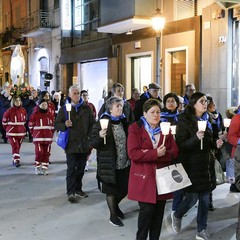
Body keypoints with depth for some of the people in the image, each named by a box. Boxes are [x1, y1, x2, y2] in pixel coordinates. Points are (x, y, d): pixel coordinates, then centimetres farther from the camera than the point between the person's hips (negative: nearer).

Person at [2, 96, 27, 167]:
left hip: (21, 132, 4)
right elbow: (4, 121, -1)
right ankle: (16, 160, -15)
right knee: (15, 146, -13)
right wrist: (8, 129, 6)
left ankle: (14, 160, 29)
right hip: (12, 133, -4)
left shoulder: (23, 111, 1)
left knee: (18, 147, 13)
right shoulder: (9, 111, -11)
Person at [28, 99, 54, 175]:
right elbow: (30, 125, 2)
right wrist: (34, 133, 4)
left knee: (47, 153, 5)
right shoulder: (35, 114, -4)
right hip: (38, 137, -4)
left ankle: (44, 168, 14)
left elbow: (52, 125, 18)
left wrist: (51, 133, 12)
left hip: (48, 137, 4)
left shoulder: (49, 115, 9)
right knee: (39, 153, -9)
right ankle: (37, 168, 5)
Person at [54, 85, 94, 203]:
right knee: (71, 169, -7)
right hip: (71, 143, -3)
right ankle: (71, 192, -7)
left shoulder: (86, 108, 6)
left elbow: (92, 123, 12)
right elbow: (56, 125, 5)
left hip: (84, 143, 3)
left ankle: (78, 189, 25)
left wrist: (89, 137, 3)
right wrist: (65, 125, -15)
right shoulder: (64, 109, 3)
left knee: (81, 168, 12)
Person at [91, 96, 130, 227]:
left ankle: (115, 205, 41)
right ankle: (113, 215, 26)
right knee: (111, 190, 7)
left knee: (124, 188, 13)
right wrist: (100, 136, -30)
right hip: (109, 164, -5)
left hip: (124, 163, 5)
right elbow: (93, 143, -11)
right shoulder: (102, 123, -11)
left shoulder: (124, 121, 7)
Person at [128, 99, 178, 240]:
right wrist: (155, 153, -21)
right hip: (144, 177, -4)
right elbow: (133, 153, -14)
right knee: (147, 209, -8)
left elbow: (174, 152, 2)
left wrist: (156, 154, -15)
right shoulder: (135, 128, -3)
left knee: (159, 211, 8)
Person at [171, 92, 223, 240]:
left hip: (204, 165, 6)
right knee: (192, 197, -2)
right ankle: (177, 215, 28)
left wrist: (215, 144, 1)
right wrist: (196, 138, -31)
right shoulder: (184, 121, -11)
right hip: (190, 166, -6)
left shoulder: (206, 120, 10)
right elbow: (180, 145, -17)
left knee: (205, 199, 7)